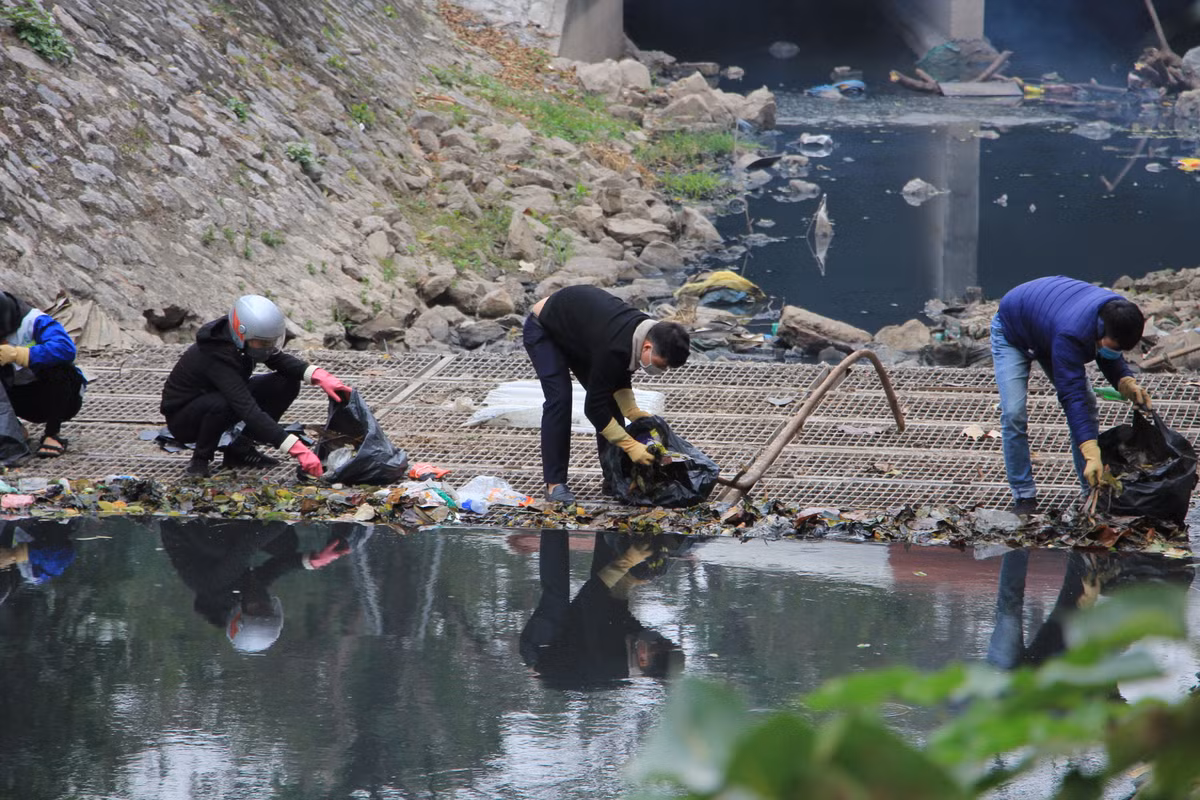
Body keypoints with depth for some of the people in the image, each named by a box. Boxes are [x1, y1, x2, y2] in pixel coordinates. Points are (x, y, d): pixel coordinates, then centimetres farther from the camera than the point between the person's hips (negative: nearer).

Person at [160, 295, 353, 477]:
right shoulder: (216, 356, -37)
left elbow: (279, 360, 1)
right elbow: (249, 412, -43)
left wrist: (319, 376, -20)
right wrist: (297, 449, -47)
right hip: (182, 418, -8)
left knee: (287, 383, -7)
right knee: (221, 404, -42)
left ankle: (240, 450, 1)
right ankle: (200, 460, -13)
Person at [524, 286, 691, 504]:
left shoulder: (647, 332, -18)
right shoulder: (614, 348, -43)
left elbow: (620, 376, 1)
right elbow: (593, 407, -35)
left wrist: (633, 412, -13)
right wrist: (631, 445, -35)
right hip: (543, 329, -8)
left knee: (609, 399, 0)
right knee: (559, 398, -22)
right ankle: (555, 484, -17)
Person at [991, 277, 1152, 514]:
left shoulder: (1118, 314, -25)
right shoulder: (1072, 333, -47)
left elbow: (1111, 360, -7)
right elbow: (1072, 395, -48)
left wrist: (1127, 383, -30)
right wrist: (1092, 454, -53)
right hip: (1011, 333, -7)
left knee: (1087, 406, -2)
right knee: (1014, 414, -20)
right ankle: (1024, 497, -11)